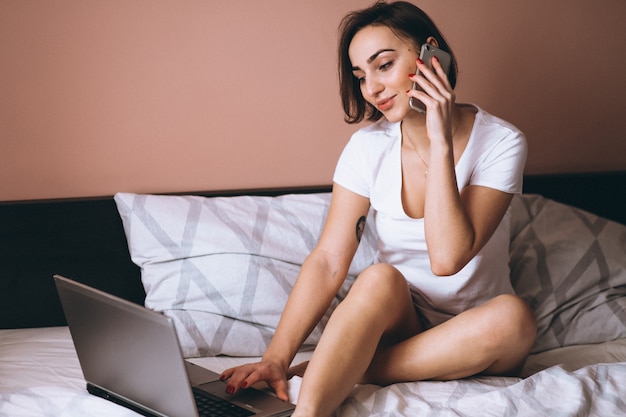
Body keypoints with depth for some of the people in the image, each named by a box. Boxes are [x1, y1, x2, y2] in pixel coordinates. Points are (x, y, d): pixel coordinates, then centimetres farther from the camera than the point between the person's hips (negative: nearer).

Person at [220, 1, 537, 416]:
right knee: (381, 278, -32)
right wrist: (276, 358, -26)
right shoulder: (369, 147, -3)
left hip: (472, 335, 0)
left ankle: (349, 371, -25)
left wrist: (441, 141, -24)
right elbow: (327, 261, -13)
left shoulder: (500, 142, -11)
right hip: (398, 319, 1)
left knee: (513, 316, -34)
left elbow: (447, 258, -24)